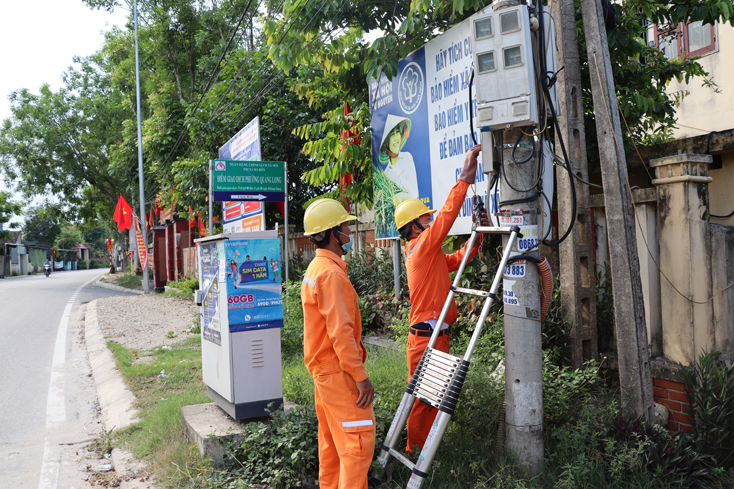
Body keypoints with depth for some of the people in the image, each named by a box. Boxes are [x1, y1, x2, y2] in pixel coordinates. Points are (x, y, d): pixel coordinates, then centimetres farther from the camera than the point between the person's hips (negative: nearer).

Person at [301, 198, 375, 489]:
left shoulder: (315, 268, 13)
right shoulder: (331, 272, -19)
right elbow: (340, 331, -24)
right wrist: (361, 376, -21)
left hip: (323, 369, 10)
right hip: (339, 371, -10)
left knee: (332, 439, 17)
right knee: (358, 441, -6)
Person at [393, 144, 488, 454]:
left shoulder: (427, 255, 18)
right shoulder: (421, 248, -10)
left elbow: (457, 259, 26)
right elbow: (446, 217, -19)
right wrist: (465, 179, -19)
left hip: (434, 336, 10)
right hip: (427, 338, -10)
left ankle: (421, 450, 23)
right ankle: (416, 451, 9)